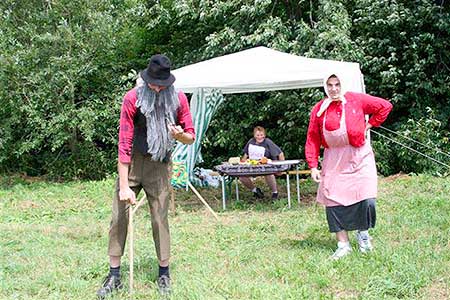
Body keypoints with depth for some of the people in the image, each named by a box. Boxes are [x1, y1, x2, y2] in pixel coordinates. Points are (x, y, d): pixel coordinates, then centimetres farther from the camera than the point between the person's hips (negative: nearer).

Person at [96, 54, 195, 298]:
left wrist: (180, 135, -25)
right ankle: (114, 276, 7)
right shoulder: (133, 98, -16)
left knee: (160, 218, 2)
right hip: (131, 162, -1)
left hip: (159, 166, 1)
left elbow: (191, 137, 1)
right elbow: (124, 142, -18)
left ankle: (164, 275, 15)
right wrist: (124, 186, -21)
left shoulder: (179, 99, -8)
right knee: (119, 216, -3)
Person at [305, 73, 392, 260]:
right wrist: (313, 166, -2)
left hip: (360, 157, -2)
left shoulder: (357, 100, -2)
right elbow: (312, 139, 4)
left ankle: (362, 232, 19)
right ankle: (343, 244, 9)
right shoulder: (319, 109, 3)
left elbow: (385, 106, 7)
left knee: (366, 199, -10)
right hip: (333, 161, 2)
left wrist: (369, 125, 2)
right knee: (333, 201, -2)